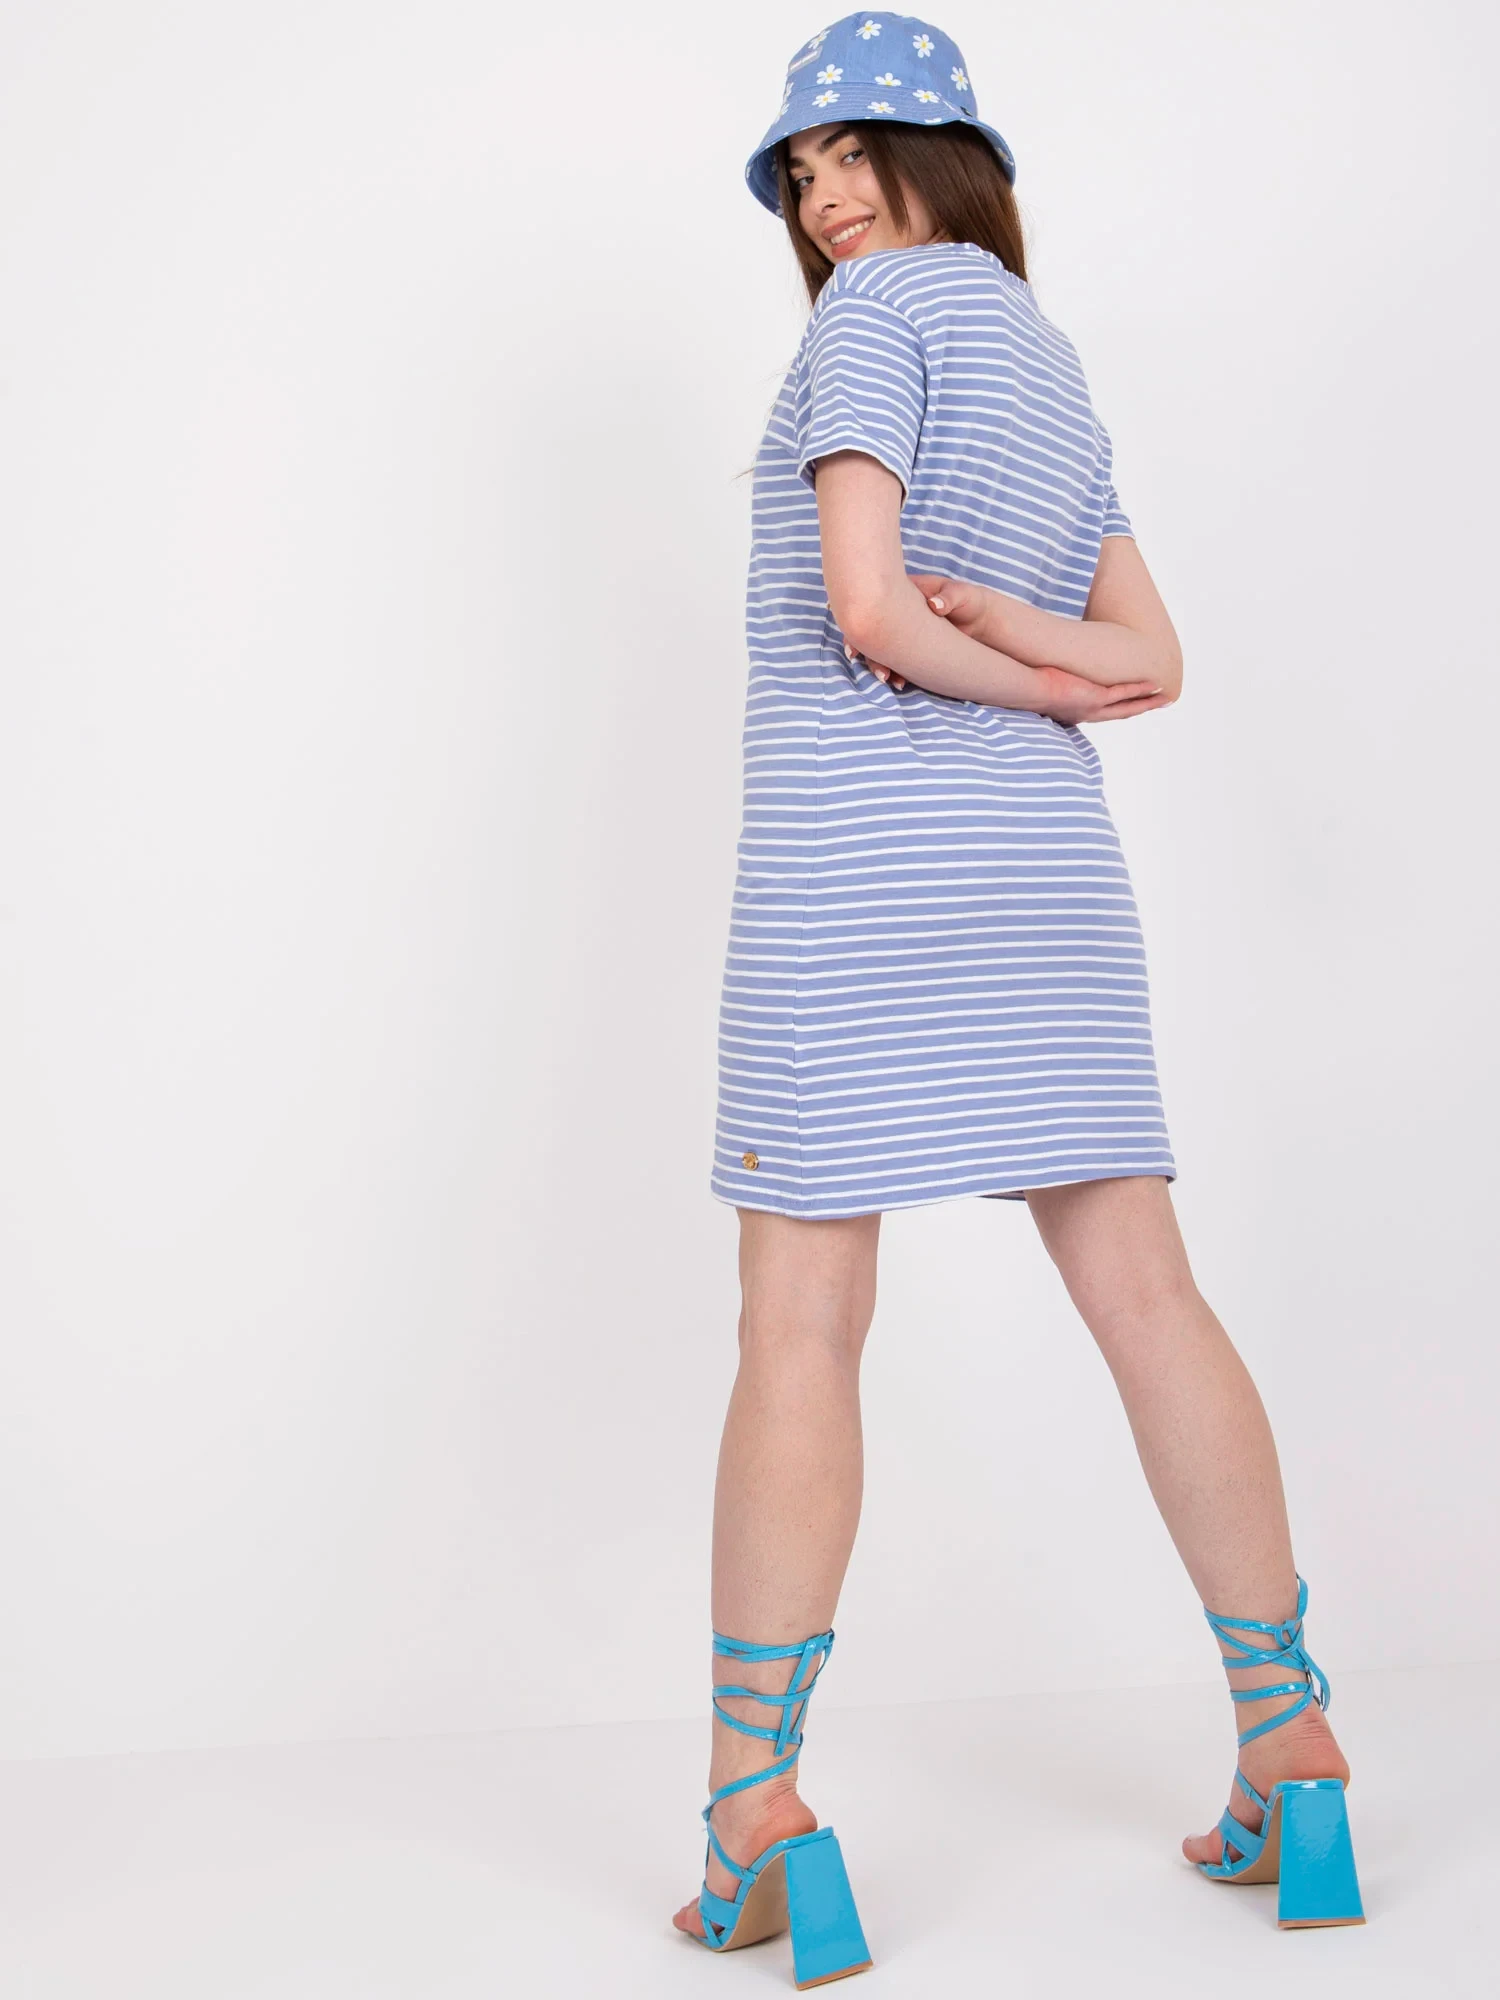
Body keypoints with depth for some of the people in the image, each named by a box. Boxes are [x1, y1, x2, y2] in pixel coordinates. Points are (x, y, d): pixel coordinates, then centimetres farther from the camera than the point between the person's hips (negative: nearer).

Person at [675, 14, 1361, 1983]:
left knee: (800, 1326, -5)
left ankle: (758, 1822, -4)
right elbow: (1157, 662, 18)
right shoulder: (1056, 383, 23)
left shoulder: (881, 305, -1)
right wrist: (1031, 646, 0)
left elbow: (862, 605, -14)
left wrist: (1002, 666, 2)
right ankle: (1294, 1757, 9)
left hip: (855, 843, -7)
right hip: (1042, 858, 7)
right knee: (1142, 1292, 5)